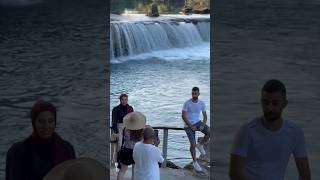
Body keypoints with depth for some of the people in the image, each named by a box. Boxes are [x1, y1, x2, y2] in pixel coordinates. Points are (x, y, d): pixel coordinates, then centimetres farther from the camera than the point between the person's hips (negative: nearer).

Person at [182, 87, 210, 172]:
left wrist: (203, 125, -12)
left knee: (209, 132, -20)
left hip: (198, 122, 4)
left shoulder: (202, 103, -1)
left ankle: (200, 145, 6)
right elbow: (184, 116, -14)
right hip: (189, 125, -4)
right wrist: (191, 127, -17)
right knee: (193, 144, -10)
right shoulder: (187, 103, -14)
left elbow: (205, 116, 5)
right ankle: (195, 162, 8)